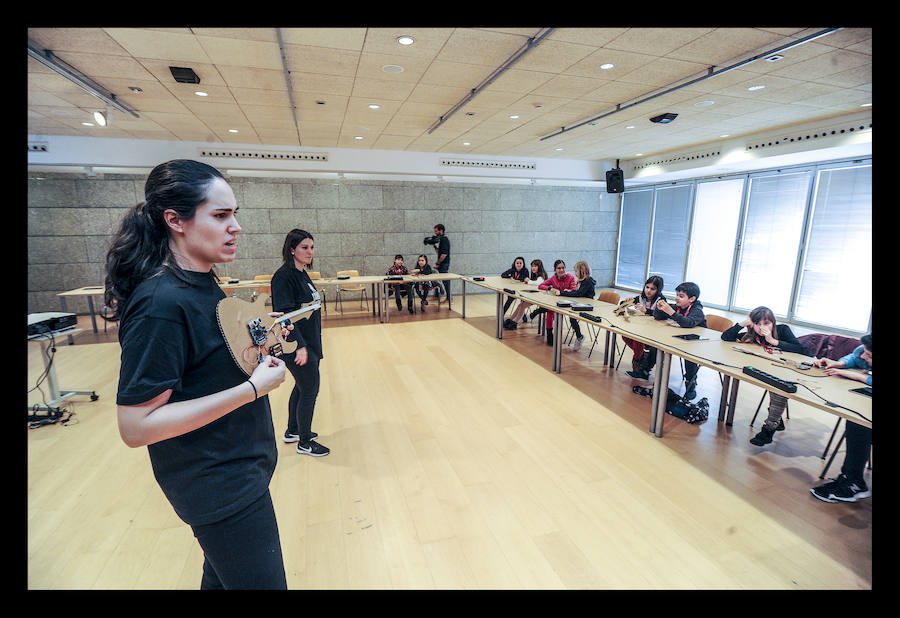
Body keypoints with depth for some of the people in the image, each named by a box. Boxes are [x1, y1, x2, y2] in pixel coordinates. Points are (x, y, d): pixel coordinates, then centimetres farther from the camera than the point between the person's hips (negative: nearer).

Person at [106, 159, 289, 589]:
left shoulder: (202, 282, 3)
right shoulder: (162, 302, -26)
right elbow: (135, 427, -26)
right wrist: (253, 388, -27)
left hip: (237, 468, 9)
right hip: (219, 488, -9)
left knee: (223, 575, 28)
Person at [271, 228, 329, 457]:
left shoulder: (302, 274, 11)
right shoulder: (284, 276, -17)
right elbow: (285, 314, -23)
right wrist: (300, 346, -26)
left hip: (310, 344, 9)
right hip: (297, 346, -9)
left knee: (302, 387, 20)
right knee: (310, 390, 0)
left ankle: (292, 431, 37)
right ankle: (304, 443, 17)